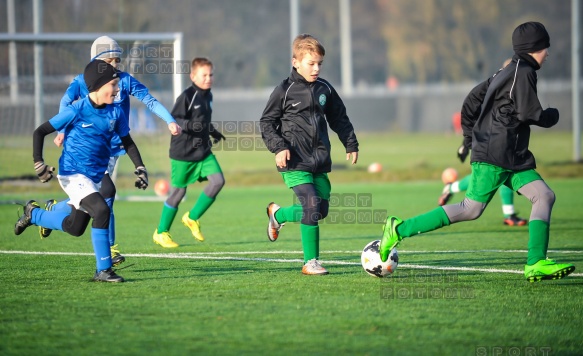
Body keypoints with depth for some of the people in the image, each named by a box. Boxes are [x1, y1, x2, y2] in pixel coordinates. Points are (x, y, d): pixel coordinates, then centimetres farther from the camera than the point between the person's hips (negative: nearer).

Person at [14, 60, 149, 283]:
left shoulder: (116, 113, -1)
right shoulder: (77, 111, -16)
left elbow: (127, 141, 15)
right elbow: (39, 132, -9)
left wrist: (140, 168, 5)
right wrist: (38, 163, -16)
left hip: (96, 176, 7)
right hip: (72, 174, -7)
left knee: (75, 228, 15)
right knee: (101, 210, -27)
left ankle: (33, 214, 44)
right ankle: (103, 270, -15)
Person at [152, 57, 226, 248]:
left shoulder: (208, 96, 10)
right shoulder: (187, 96, -15)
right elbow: (173, 119, -20)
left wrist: (213, 132, 26)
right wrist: (190, 125, -34)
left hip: (203, 151, 7)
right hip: (183, 152, -7)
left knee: (218, 180, -12)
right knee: (178, 191, 1)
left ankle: (192, 218, 6)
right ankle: (161, 232, 18)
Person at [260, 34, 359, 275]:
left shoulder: (325, 89, 10)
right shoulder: (285, 90, -5)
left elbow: (339, 119, 23)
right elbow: (266, 122, -1)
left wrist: (351, 144, 19)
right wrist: (278, 147, -12)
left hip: (319, 161, 6)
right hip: (295, 162, -6)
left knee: (322, 209, 7)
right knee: (312, 205, -17)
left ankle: (278, 214, 34)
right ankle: (310, 262, -6)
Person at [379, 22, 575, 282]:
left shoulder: (506, 73, 20)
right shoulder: (523, 72, -9)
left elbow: (473, 99, 22)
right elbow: (528, 113, -16)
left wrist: (469, 138, 25)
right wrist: (552, 116, 4)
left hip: (513, 158, 10)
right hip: (493, 156, -10)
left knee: (544, 196, -4)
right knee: (471, 210, -11)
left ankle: (536, 264, -12)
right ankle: (399, 229, -5)